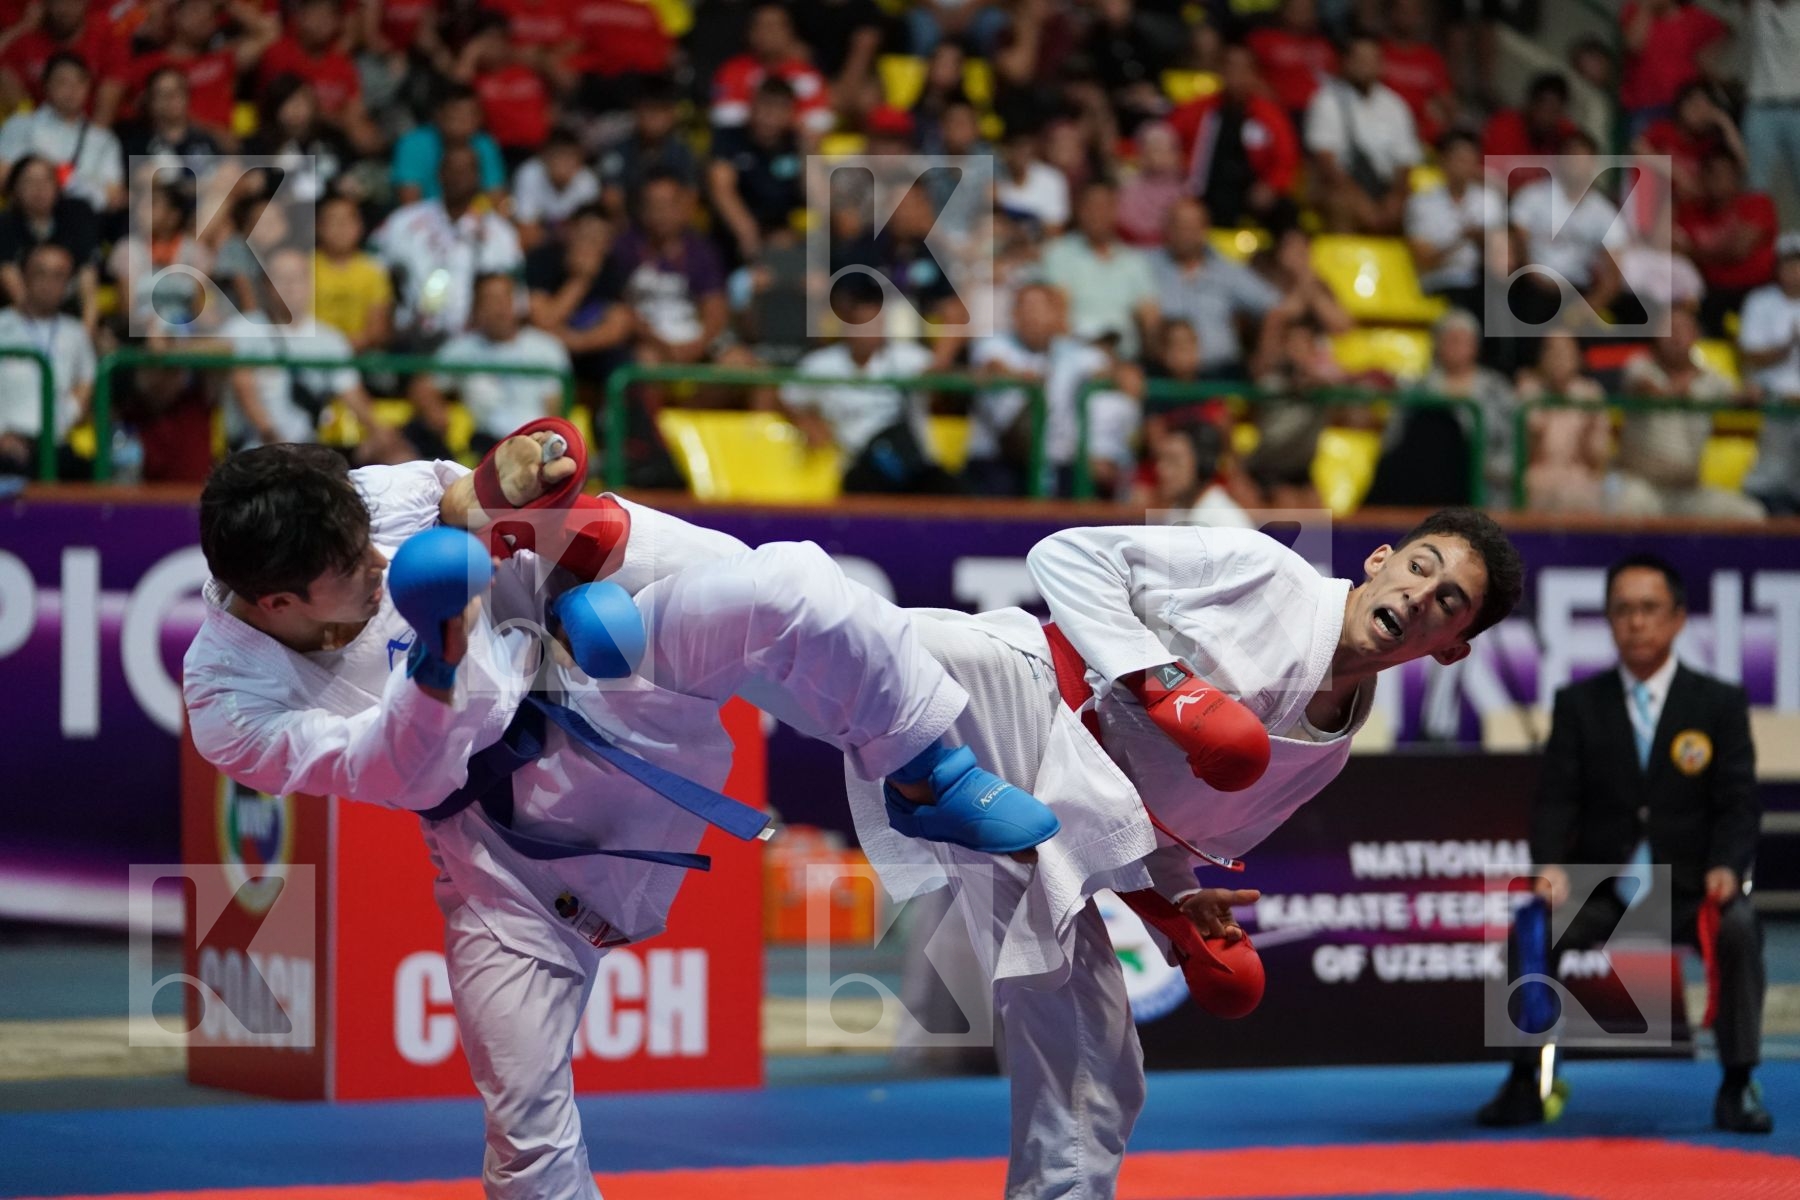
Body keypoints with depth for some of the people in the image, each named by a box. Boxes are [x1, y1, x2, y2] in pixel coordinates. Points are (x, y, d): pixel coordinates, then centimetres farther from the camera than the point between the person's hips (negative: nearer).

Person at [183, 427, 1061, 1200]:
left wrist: (500, 490, -22)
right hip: (502, 835, -2)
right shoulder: (232, 708, -21)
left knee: (784, 591, -24)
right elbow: (409, 774, -26)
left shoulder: (363, 499, -16)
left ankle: (924, 782, -3)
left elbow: (459, 504, 2)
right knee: (525, 1116, -2)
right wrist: (438, 670, -44)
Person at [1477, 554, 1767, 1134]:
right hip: (1600, 888, 1)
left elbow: (1738, 803, -3)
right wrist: (1550, 865, -22)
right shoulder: (1577, 704, 6)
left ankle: (1738, 1087, -20)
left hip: (1689, 890, -1)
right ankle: (1524, 1083, -15)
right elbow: (1557, 798, -2)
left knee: (1739, 927, -32)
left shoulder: (1721, 703, 3)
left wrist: (1726, 868, -23)